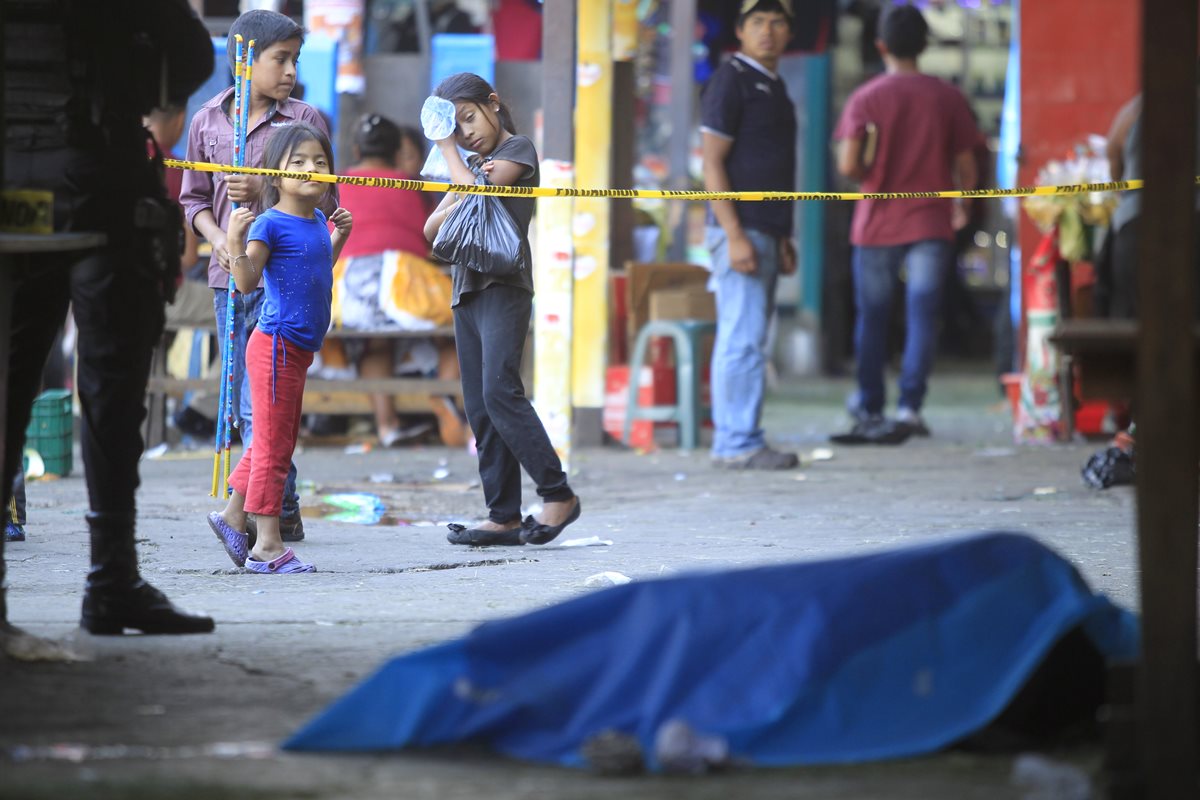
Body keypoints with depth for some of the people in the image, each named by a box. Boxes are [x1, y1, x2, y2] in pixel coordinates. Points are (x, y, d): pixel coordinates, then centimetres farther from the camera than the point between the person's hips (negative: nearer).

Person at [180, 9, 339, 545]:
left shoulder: (305, 120, -1)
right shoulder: (207, 122, 9)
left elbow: (324, 203, -2)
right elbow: (194, 198, 14)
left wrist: (264, 193, -16)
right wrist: (218, 239, -5)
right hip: (228, 278, 5)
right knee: (243, 403, 7)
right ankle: (283, 514, 15)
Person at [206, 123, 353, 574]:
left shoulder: (316, 221, 11)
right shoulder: (270, 224, -14)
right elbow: (246, 282, -18)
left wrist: (339, 237, 19)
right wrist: (234, 241, -30)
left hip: (298, 350, 9)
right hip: (276, 345, -9)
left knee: (277, 442, 17)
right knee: (274, 444, -4)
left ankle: (232, 515, 31)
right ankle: (266, 545, 1)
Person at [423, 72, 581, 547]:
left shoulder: (517, 150, 1)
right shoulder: (472, 164, 23)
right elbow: (432, 228, 16)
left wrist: (447, 148, -2)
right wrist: (463, 197, -3)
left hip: (504, 285, -8)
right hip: (466, 289, 8)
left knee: (499, 391, -20)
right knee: (479, 407, 1)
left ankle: (558, 494, -17)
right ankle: (504, 516, 1)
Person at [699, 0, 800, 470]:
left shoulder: (773, 86, 18)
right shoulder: (731, 81, -9)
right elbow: (712, 163, -15)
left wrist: (782, 238, 21)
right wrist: (735, 235, -21)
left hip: (765, 232, 9)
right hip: (740, 230, -9)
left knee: (745, 341, 10)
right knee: (744, 339, -11)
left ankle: (735, 443, 13)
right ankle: (739, 444, -10)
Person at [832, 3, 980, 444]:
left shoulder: (866, 98, -6)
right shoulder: (948, 98, -1)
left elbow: (847, 165, -14)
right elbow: (966, 166, 4)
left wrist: (873, 175, 8)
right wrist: (962, 208, 22)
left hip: (877, 224, 0)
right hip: (931, 223, 0)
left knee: (872, 317, 12)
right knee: (922, 316, -1)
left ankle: (869, 410, 22)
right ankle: (910, 407, -12)